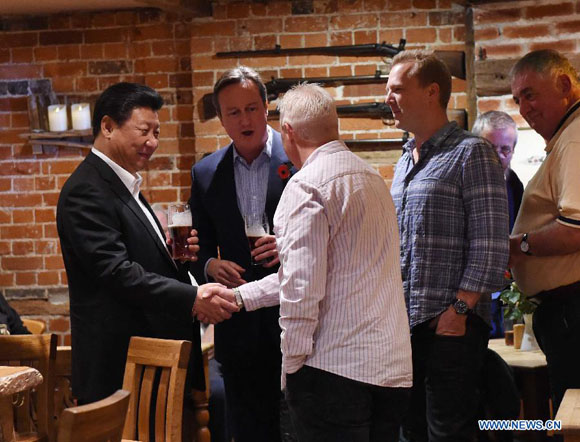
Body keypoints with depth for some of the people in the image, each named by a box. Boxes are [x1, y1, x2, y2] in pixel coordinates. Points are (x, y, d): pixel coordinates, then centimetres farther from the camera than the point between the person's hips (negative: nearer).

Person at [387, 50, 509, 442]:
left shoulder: (471, 153, -7)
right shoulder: (405, 163, 18)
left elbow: (490, 244, -13)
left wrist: (460, 309, -18)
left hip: (452, 325, -8)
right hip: (405, 322, 8)